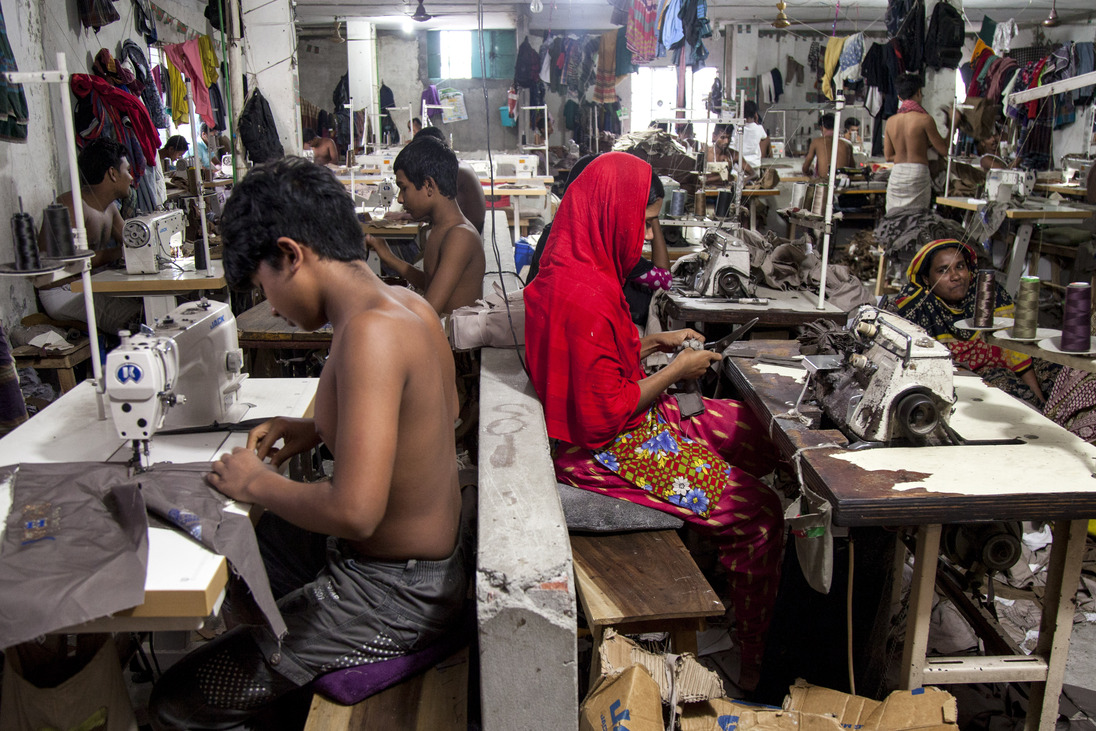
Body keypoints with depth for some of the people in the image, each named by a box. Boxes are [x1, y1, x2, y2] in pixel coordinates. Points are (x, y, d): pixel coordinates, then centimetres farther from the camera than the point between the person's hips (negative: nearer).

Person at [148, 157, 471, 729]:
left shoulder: (370, 331, -29)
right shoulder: (407, 303, -1)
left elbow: (354, 510, -35)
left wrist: (256, 483, -16)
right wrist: (319, 429, 8)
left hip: (393, 591, -9)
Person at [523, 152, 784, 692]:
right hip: (606, 450, -10)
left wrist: (656, 343, 8)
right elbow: (607, 413, -26)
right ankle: (755, 664, 10)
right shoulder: (584, 295, -28)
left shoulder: (577, 268, 4)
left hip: (629, 422, 10)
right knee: (759, 514, -7)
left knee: (755, 431, 16)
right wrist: (676, 371, -13)